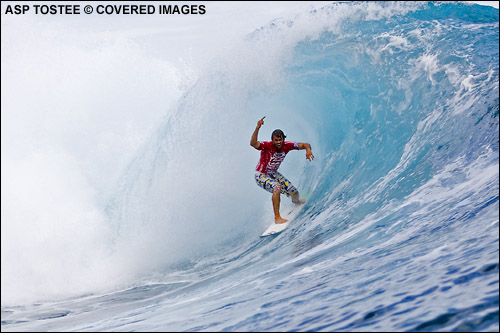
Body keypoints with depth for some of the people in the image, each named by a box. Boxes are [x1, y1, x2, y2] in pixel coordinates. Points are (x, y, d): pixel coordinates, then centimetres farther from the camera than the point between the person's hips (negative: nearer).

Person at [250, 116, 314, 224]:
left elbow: (305, 145, -14)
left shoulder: (287, 145, -16)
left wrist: (308, 150, -37)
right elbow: (253, 143, -50)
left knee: (294, 194, 2)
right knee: (277, 187, -35)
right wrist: (257, 128, -62)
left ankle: (296, 201, 43)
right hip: (261, 175, -5)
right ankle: (277, 217, -30)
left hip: (273, 173, 6)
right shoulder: (267, 146, -30)